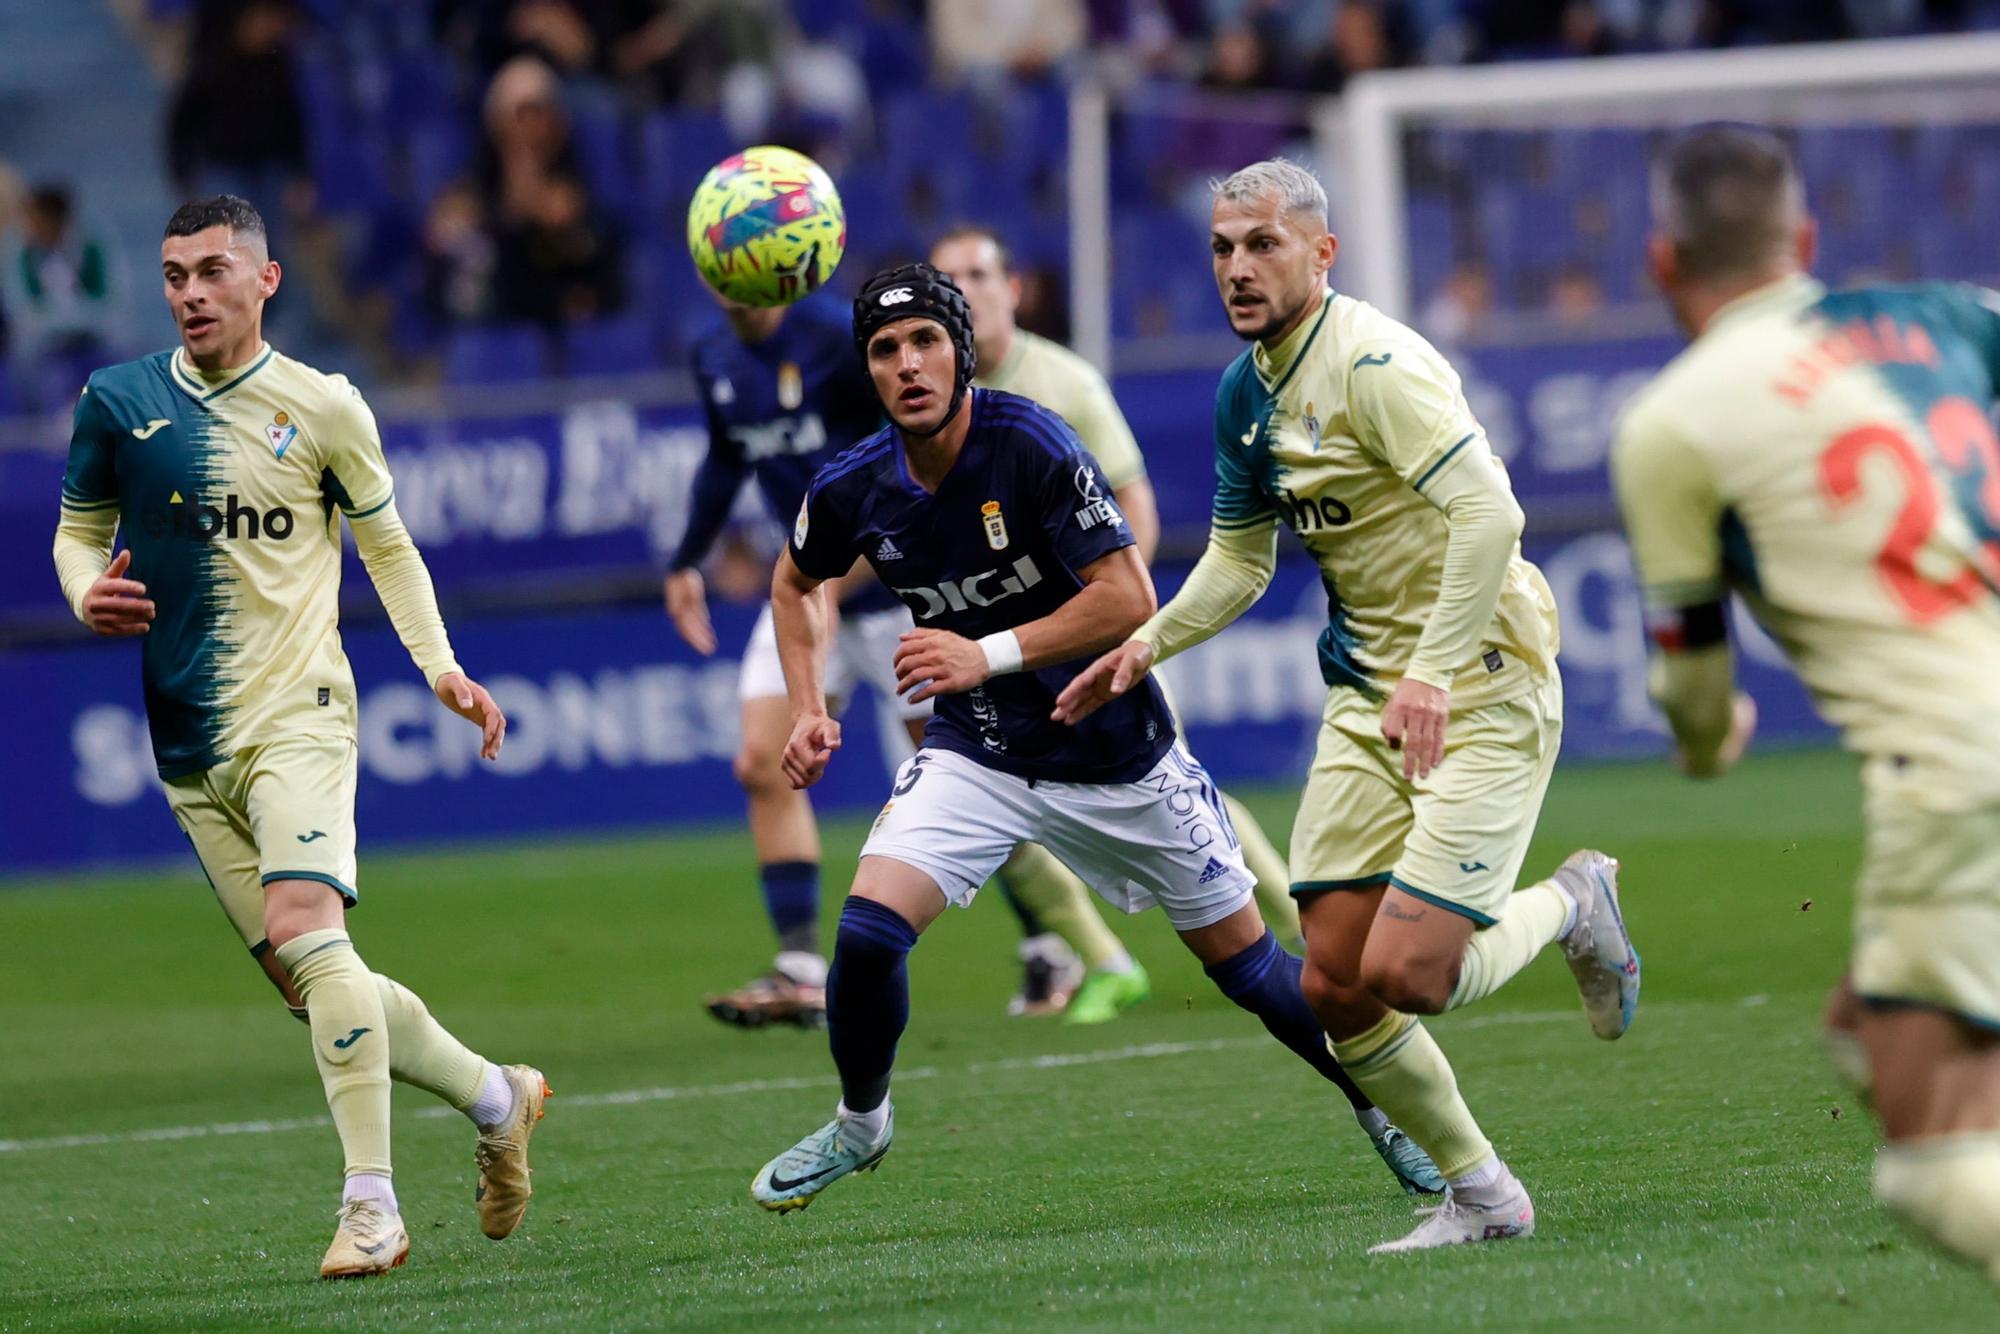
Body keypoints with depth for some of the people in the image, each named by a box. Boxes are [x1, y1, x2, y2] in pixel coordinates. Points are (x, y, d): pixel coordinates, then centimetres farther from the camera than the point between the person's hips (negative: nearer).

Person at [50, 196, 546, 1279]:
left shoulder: (322, 407, 0)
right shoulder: (117, 403, 6)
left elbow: (387, 545, 12)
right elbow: (79, 530, 17)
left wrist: (441, 667, -1)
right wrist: (88, 591, -6)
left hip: (295, 712, -4)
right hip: (189, 744, 4)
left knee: (305, 930, -25)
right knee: (306, 981, 6)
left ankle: (371, 1207, -24)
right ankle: (495, 1097, 28)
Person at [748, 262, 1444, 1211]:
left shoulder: (1029, 445, -23)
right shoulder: (852, 490, -9)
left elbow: (1128, 600, -25)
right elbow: (796, 581, 14)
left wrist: (989, 655, -32)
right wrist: (807, 710, 2)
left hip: (1115, 756, -3)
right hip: (976, 756, 3)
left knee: (1248, 969, 6)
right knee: (867, 933, -18)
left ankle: (1380, 1100, 32)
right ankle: (858, 1123, 9)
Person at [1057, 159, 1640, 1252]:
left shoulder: (1373, 363, -17)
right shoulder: (1245, 392, 11)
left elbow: (1490, 508, -26)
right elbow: (1239, 557, 24)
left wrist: (1434, 675, -30)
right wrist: (1146, 646, 9)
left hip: (1478, 688, -8)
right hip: (1366, 692, 8)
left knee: (1403, 974, -17)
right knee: (1334, 989, 0)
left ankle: (1573, 905, 13)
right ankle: (1482, 1196, 17)